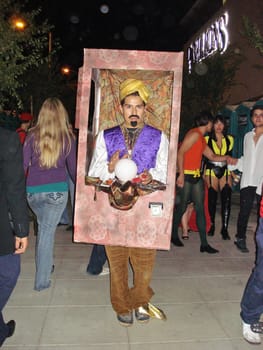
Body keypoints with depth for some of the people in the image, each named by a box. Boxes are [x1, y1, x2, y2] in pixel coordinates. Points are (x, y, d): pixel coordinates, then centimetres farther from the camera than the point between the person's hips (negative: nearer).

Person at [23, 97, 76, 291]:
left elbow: (23, 165, -1)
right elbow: (72, 168, 4)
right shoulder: (68, 138, -1)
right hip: (57, 191, -2)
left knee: (44, 227, 24)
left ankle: (45, 266, 36)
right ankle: (42, 280, 10)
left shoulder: (32, 136, 0)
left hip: (33, 191, 2)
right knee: (48, 231, 4)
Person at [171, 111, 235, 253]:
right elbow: (180, 153, -19)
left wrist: (226, 157, 11)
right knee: (182, 206, 2)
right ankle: (174, 235, 24)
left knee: (200, 208, 4)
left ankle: (204, 243, 7)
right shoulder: (194, 134, -10)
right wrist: (181, 174, -23)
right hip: (186, 176, -9)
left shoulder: (201, 138, 19)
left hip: (197, 177, 9)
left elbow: (212, 156, 25)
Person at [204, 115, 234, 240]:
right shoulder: (207, 139, 3)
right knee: (212, 199, 3)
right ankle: (212, 225, 19)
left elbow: (229, 156, 16)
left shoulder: (229, 139, 9)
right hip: (211, 171, -1)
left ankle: (224, 229, -4)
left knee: (226, 200, -8)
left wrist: (233, 172, 14)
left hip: (225, 172, 2)